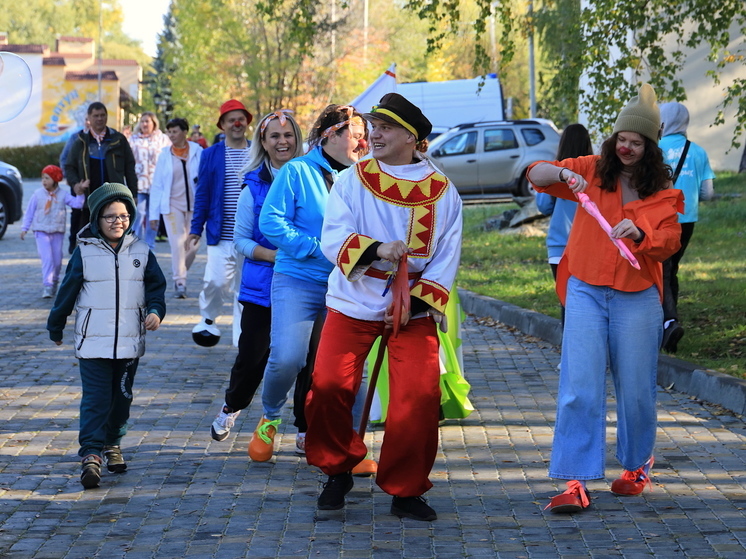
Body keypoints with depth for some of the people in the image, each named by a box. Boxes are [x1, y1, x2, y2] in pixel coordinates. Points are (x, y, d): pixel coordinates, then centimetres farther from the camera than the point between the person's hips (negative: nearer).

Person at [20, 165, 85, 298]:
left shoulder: (63, 195, 0)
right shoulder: (37, 195, -1)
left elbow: (77, 204, -8)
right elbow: (29, 212, 5)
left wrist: (80, 193, -24)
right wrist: (24, 228, 3)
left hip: (58, 232, 2)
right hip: (41, 232, -2)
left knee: (57, 259, 8)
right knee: (47, 258, -15)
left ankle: (54, 282, 32)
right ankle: (47, 287, -18)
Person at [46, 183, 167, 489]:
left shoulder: (141, 252, 4)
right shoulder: (85, 252, -3)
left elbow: (156, 285, 11)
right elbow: (67, 291, 4)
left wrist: (156, 311, -9)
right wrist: (56, 327, 11)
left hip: (129, 343, 3)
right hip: (93, 342, -3)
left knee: (122, 397, 12)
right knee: (95, 398, -10)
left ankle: (112, 444, 29)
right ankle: (91, 454, -14)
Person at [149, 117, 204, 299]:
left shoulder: (197, 151, 1)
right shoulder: (165, 154, 4)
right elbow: (157, 185, 5)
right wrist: (154, 214, 0)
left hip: (194, 205, 0)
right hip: (172, 205, 0)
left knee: (193, 245, 2)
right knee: (177, 244, -9)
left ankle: (179, 273, 26)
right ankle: (179, 283, -2)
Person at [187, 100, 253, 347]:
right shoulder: (211, 155, 5)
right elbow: (202, 194, 7)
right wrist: (196, 229, 3)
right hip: (221, 235, -1)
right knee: (216, 281, -13)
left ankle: (243, 338, 13)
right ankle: (208, 319, 15)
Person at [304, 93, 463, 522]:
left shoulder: (443, 192, 0)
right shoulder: (352, 181, -1)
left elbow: (447, 258, -1)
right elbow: (333, 239, -12)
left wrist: (416, 298, -15)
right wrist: (376, 248, -30)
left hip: (413, 309, 0)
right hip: (353, 304, 0)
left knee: (422, 395, -11)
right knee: (328, 385, -11)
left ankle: (406, 491, 7)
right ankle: (338, 470, 14)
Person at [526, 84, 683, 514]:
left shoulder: (663, 192, 3)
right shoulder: (593, 171, 5)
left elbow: (669, 244, -5)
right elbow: (536, 175, 2)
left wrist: (639, 234, -26)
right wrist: (563, 174, -20)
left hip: (637, 297, 0)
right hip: (586, 291, 0)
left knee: (636, 388, 8)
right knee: (579, 388, -9)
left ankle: (637, 464, 32)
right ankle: (576, 483, -10)